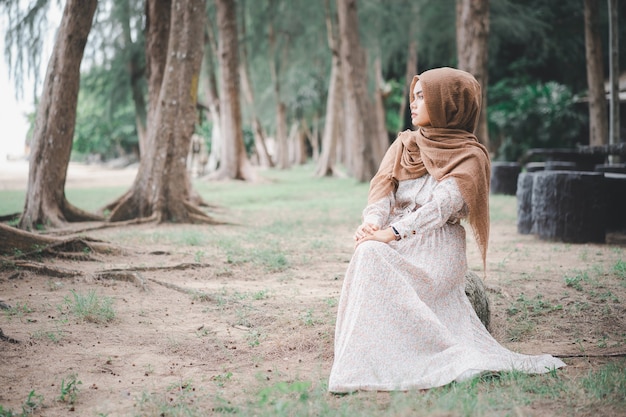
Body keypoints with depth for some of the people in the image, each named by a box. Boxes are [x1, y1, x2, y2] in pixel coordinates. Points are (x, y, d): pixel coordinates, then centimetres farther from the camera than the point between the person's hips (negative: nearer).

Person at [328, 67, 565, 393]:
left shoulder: (469, 156, 1)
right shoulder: (405, 143, 19)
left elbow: (440, 207, -14)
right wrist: (372, 221, -18)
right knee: (368, 252, -31)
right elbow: (383, 187, 4)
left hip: (436, 245, -4)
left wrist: (391, 233, -27)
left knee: (374, 256, -34)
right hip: (394, 239, 4)